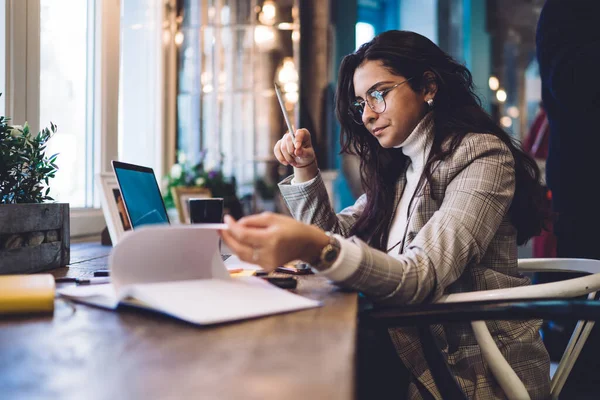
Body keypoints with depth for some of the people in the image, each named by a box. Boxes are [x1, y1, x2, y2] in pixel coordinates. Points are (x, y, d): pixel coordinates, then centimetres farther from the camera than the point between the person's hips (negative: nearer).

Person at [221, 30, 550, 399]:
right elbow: (336, 237, 14)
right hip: (415, 360, 6)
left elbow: (421, 278, -26)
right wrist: (305, 171, 0)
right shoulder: (398, 167, 10)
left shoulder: (481, 156, -13)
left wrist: (315, 248, -42)